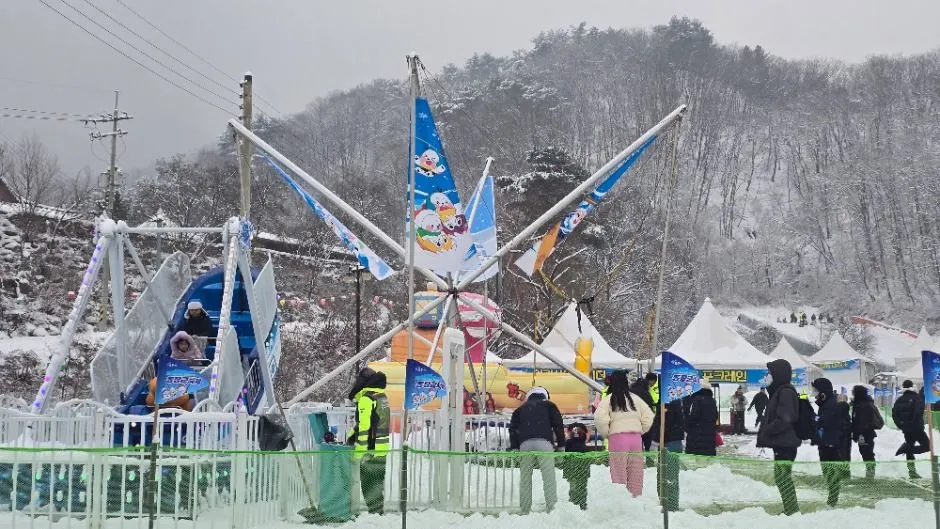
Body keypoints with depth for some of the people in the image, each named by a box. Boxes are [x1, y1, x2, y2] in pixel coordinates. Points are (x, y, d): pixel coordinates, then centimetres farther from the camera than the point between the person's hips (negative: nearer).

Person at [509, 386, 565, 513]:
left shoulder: (521, 409, 27)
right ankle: (552, 507, -13)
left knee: (525, 477, 5)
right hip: (544, 442, -2)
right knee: (548, 476, -5)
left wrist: (514, 448, 13)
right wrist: (561, 446, 10)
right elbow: (558, 425, 11)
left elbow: (513, 428, 17)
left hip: (525, 444, 2)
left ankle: (525, 509, 0)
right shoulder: (549, 405, 21)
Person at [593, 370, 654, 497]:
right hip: (636, 438, 3)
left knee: (619, 473, 2)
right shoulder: (635, 398, 9)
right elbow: (648, 417, 8)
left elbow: (600, 419, -14)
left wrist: (606, 433, 1)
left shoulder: (609, 399, -3)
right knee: (636, 473, 11)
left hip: (617, 438, -3)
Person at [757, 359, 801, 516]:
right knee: (781, 477, 15)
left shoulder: (786, 392, -15)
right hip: (782, 443, 10)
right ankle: (791, 509, 24)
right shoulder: (779, 391, 16)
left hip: (785, 443, -10)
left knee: (783, 477, -7)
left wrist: (765, 432, -14)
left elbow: (783, 419, -22)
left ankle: (792, 510, -2)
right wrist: (764, 433, 10)